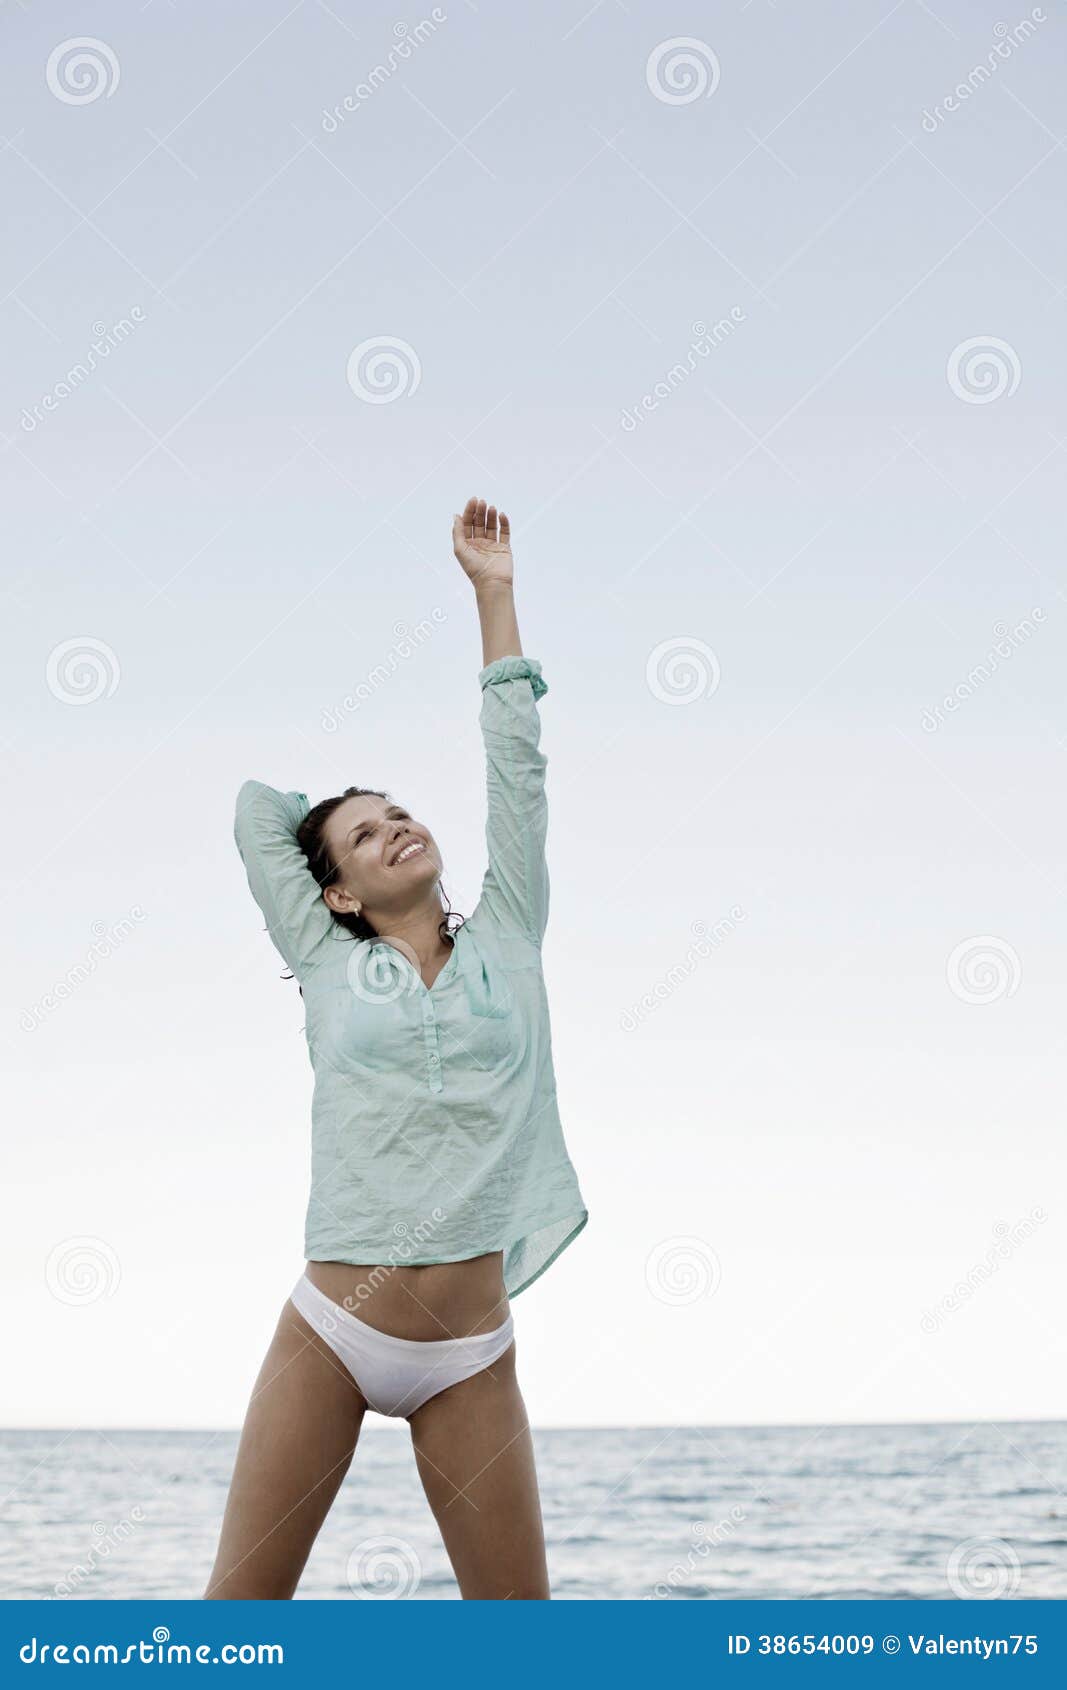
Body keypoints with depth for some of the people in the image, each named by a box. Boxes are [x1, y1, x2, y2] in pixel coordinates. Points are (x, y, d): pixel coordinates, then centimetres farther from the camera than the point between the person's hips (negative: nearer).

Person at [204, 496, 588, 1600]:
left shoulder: (505, 941, 10)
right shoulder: (330, 967, 8)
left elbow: (516, 772, 9)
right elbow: (260, 804, 12)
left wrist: (493, 595, 12)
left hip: (470, 1355, 1)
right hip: (332, 1332, -1)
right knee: (238, 1611, -2)